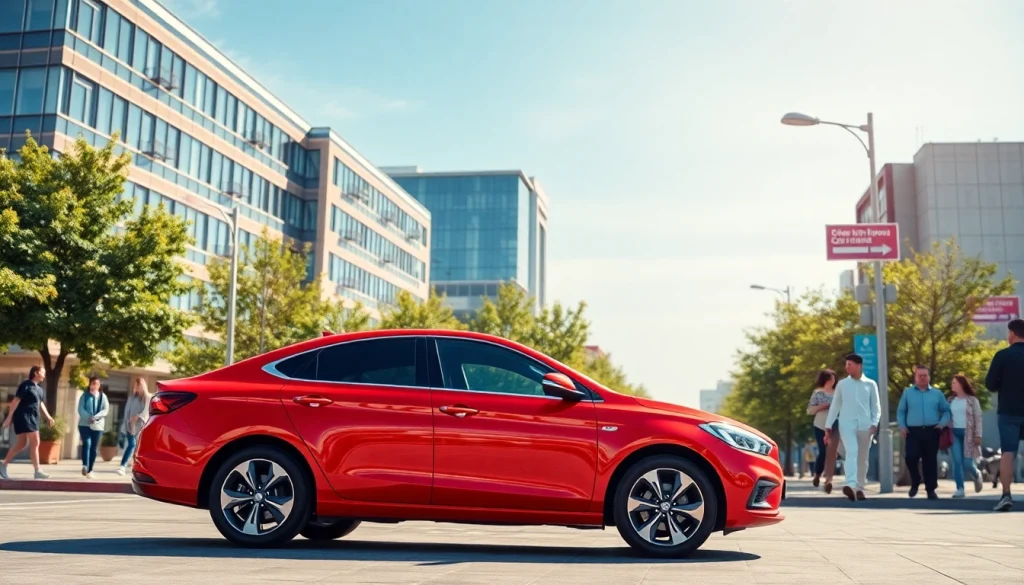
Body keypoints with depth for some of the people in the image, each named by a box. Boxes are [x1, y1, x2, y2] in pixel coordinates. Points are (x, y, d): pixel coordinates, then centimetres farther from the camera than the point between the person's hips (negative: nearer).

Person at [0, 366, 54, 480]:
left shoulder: (39, 389, 16)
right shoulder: (26, 385, -10)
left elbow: (41, 404, 22)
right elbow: (16, 401, -13)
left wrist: (48, 417, 13)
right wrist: (9, 416, -18)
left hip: (32, 418, 9)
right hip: (24, 417, -9)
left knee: (21, 444, 14)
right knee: (35, 442, -11)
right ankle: (37, 471, -11)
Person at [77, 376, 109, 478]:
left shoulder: (103, 396, 8)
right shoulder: (85, 395, 4)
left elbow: (106, 410, -2)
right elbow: (80, 409, -5)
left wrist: (95, 417, -18)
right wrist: (89, 417, -21)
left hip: (97, 425, 2)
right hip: (84, 424, -2)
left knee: (94, 448, 2)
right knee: (87, 443, -21)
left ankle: (89, 470, 9)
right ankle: (85, 466, -28)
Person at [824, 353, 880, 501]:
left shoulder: (870, 384, 7)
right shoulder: (842, 384, 8)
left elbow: (876, 406, 7)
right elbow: (835, 406, 10)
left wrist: (875, 423, -9)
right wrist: (828, 426, 6)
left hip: (865, 425, 1)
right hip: (846, 424, -1)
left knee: (863, 458, 7)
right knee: (851, 452, -20)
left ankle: (859, 488, 17)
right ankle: (851, 485, -34)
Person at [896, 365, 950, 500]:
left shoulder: (937, 393, 12)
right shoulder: (907, 392, 10)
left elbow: (946, 411, 14)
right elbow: (901, 411, 11)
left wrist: (941, 424, -2)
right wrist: (902, 426, -2)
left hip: (931, 431, 1)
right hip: (913, 431, -1)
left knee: (930, 460, 2)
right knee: (911, 457, -14)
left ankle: (931, 489, 10)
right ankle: (915, 482, 11)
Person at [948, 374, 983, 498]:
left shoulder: (972, 400, -1)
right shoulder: (951, 400, 11)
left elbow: (978, 418, -4)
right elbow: (948, 417, 13)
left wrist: (978, 435, -11)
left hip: (968, 434, -3)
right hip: (954, 434, 4)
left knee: (967, 463, -5)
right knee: (957, 462, -5)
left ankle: (977, 476, 28)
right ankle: (960, 489, -2)